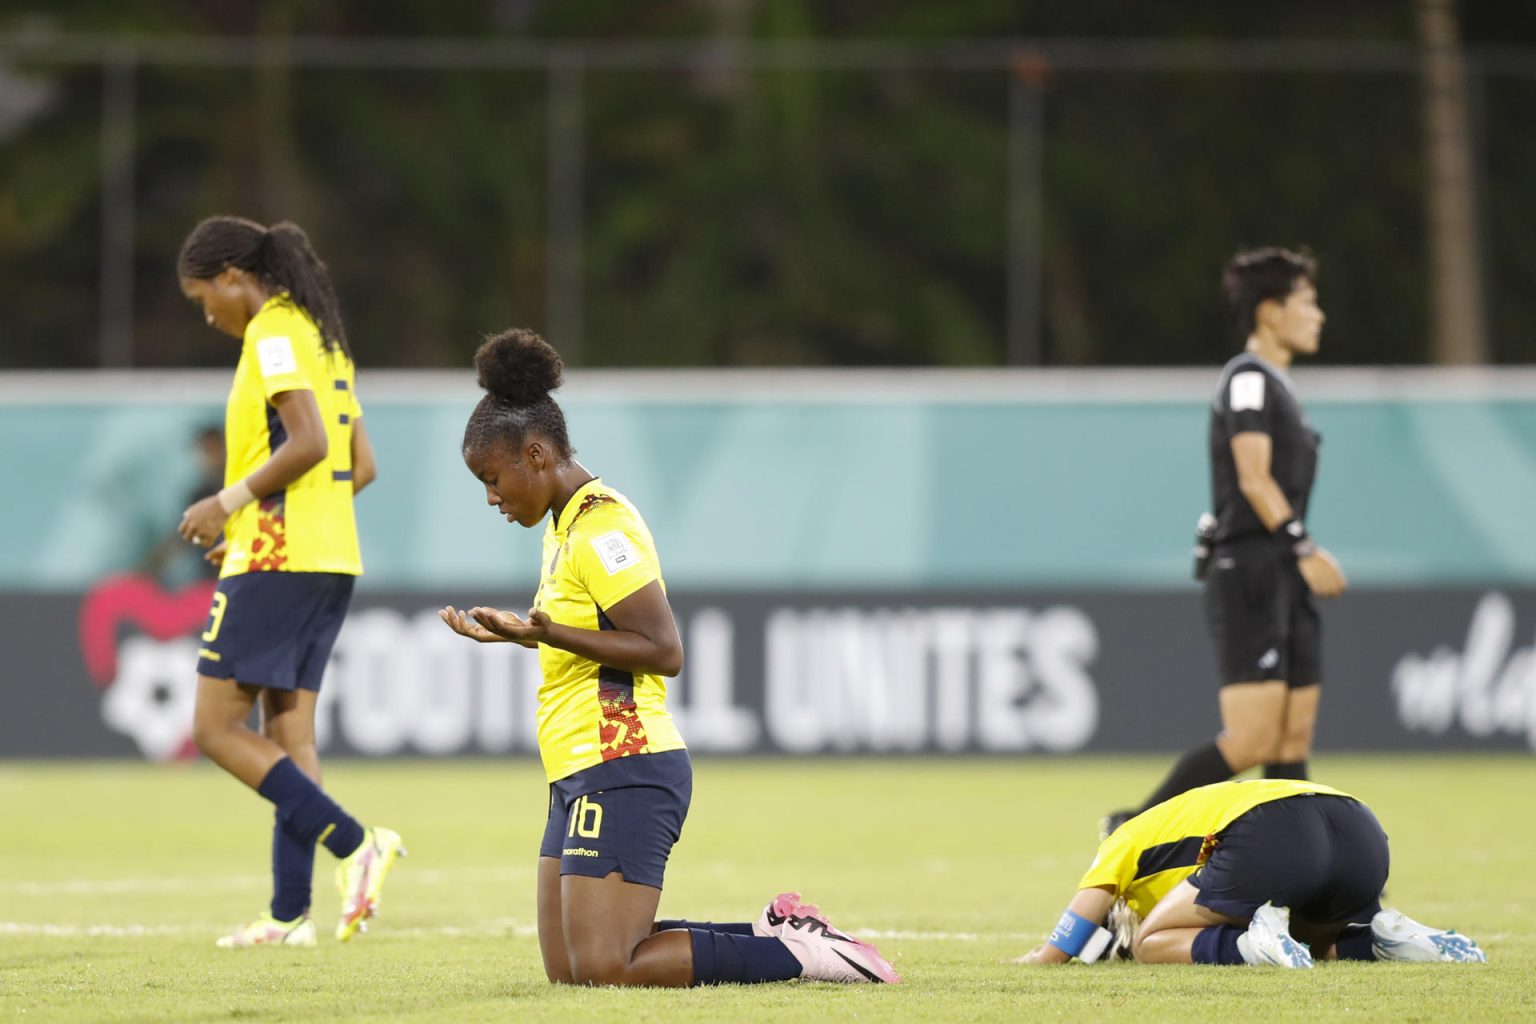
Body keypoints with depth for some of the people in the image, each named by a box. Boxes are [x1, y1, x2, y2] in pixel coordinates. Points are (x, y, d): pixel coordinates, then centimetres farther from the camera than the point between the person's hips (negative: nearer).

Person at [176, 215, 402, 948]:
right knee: (288, 732, 10)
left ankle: (354, 843, -17)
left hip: (274, 560, -10)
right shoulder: (323, 337, 17)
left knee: (218, 729, -7)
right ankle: (291, 911, 7)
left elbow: (308, 443, -22)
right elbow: (361, 465, 19)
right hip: (331, 558, 10)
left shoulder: (272, 334, -11)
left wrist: (229, 502, -13)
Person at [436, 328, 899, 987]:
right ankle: (771, 933, 13)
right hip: (581, 778, 10)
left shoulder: (600, 528, -14)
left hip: (622, 776, -10)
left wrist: (547, 632, -24)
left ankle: (799, 953, -6)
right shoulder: (567, 523, 16)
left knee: (603, 970, -15)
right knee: (567, 970, 7)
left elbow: (664, 651, -19)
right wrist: (518, 632, 20)